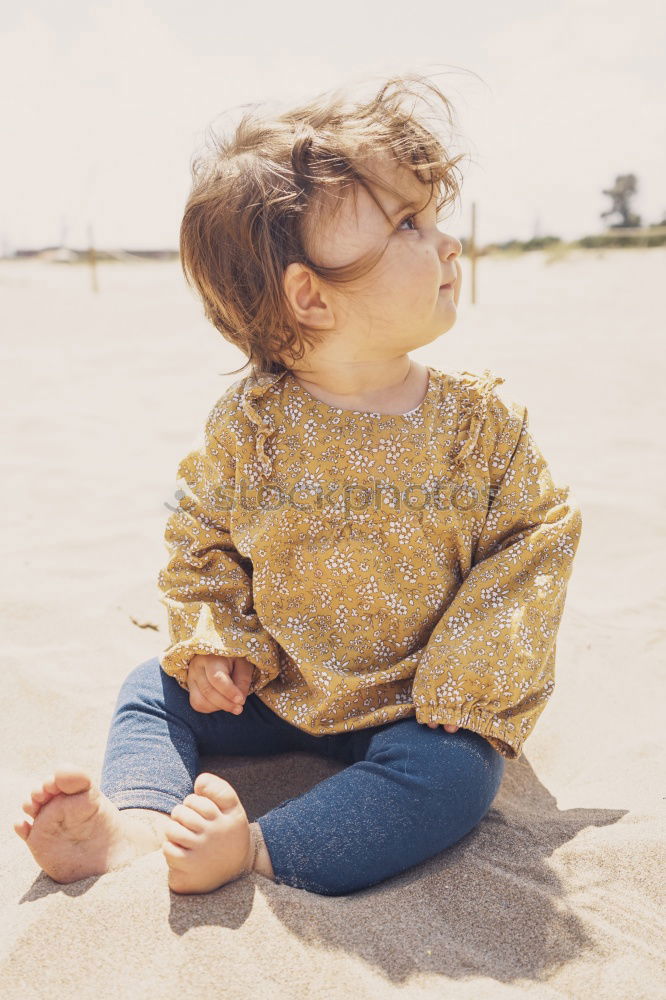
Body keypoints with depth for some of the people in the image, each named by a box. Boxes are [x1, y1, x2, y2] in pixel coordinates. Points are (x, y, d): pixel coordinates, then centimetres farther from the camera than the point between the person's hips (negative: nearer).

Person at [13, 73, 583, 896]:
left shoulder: (482, 423, -13)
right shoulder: (246, 427, -12)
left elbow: (534, 541, -7)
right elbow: (200, 544, 2)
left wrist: (462, 683, -16)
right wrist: (213, 646, -11)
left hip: (412, 708, -2)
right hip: (275, 690, 2)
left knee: (454, 771, -28)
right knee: (154, 689, 0)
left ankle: (252, 851, -27)